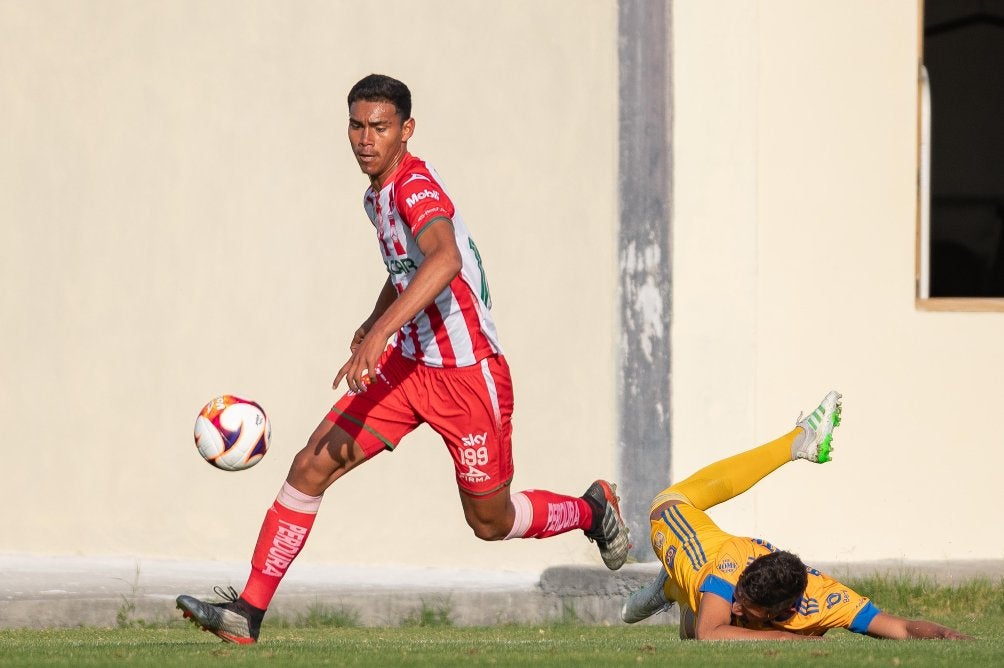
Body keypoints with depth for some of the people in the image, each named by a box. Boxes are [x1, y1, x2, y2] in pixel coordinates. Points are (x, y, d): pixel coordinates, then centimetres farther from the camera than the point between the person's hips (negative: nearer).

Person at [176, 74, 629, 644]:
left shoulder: (417, 186, -21)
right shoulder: (378, 195, 8)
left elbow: (445, 260, -42)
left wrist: (381, 334, -50)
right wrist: (375, 320, 31)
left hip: (468, 374, -8)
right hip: (407, 363, 8)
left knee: (491, 522, 7)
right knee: (311, 467, -9)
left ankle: (593, 509, 37)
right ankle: (249, 612, -9)